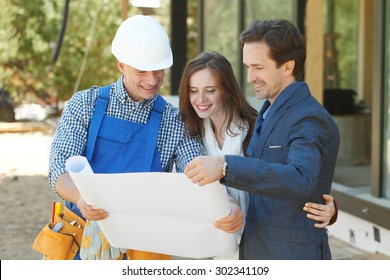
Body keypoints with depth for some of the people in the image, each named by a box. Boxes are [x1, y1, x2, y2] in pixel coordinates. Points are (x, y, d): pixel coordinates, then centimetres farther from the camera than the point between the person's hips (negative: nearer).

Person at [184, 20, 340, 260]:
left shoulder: (309, 118, -16)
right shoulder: (268, 113, 14)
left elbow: (301, 179, -33)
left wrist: (226, 166, -40)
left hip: (292, 257, -8)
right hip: (256, 253, 8)